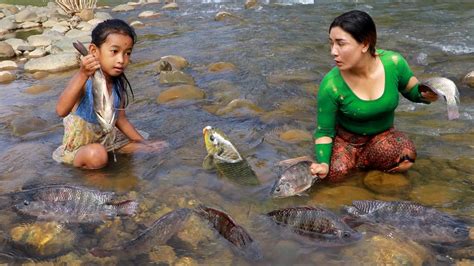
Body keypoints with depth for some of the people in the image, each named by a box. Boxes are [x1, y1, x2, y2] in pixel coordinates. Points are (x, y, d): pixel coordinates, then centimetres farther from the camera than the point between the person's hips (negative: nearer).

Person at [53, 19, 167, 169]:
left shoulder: (120, 84, -9)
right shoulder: (83, 80, -26)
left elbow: (120, 120, 5)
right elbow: (62, 111, -45)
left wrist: (144, 144, 2)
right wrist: (83, 75, -53)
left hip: (105, 138, 5)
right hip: (79, 144, -5)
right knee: (97, 156, -34)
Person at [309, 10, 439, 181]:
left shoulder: (393, 63, -21)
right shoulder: (331, 85, -26)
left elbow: (412, 90, 0)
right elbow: (325, 132, -13)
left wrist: (425, 95, -24)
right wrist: (323, 163, -30)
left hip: (382, 134, 2)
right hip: (345, 137, -1)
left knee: (406, 156, -29)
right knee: (334, 172, -29)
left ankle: (351, 160, -1)